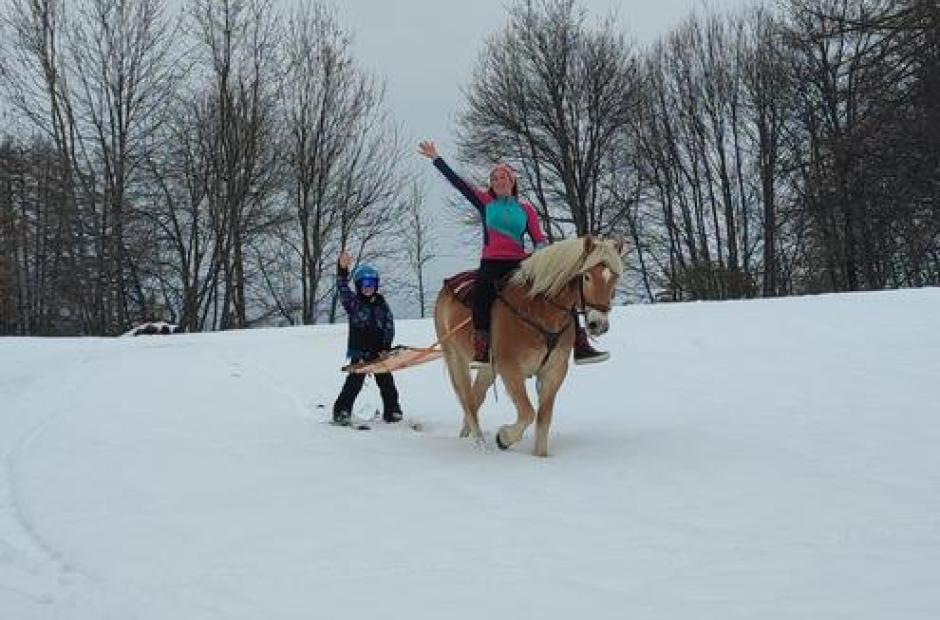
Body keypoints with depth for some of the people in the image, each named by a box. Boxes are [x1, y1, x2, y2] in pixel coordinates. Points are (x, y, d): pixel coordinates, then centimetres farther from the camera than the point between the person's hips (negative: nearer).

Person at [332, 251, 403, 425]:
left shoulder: (381, 304, 9)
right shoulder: (353, 302, 3)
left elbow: (389, 326, 6)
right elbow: (342, 288, -13)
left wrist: (386, 347, -4)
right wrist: (342, 270, -28)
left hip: (379, 351, 3)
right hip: (359, 351, -3)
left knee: (386, 381, 6)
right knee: (354, 381, -9)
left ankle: (392, 411, 16)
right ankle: (342, 411, -1)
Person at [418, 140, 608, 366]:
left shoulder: (526, 209, 15)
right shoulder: (485, 202, 13)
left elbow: (538, 238, 9)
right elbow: (457, 181, 10)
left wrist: (541, 247, -14)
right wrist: (436, 159, 8)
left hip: (519, 263, 2)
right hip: (491, 263, -2)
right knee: (482, 292, -35)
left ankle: (581, 347, -7)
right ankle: (481, 353, -34)